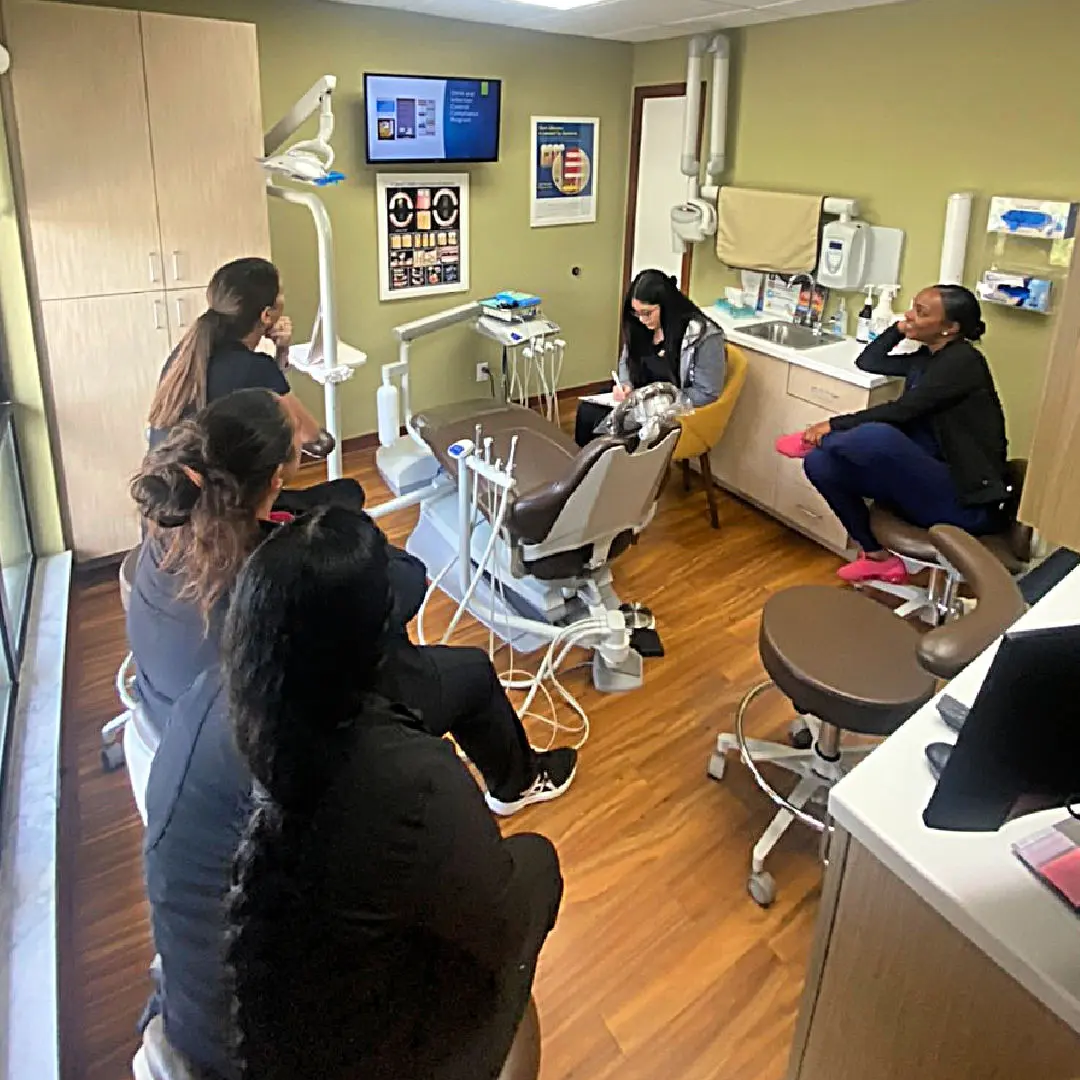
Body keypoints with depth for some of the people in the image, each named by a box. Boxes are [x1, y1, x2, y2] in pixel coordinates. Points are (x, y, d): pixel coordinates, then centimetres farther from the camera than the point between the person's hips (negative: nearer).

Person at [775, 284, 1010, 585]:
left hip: (966, 499, -9)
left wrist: (834, 425, -14)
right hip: (927, 485, 9)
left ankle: (817, 442, -2)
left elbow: (901, 411, -19)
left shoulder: (963, 360, -13)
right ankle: (877, 557, 2)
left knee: (876, 436, -36)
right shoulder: (926, 358, 12)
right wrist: (900, 328, 10)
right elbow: (868, 362, 21)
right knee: (820, 464, -5)